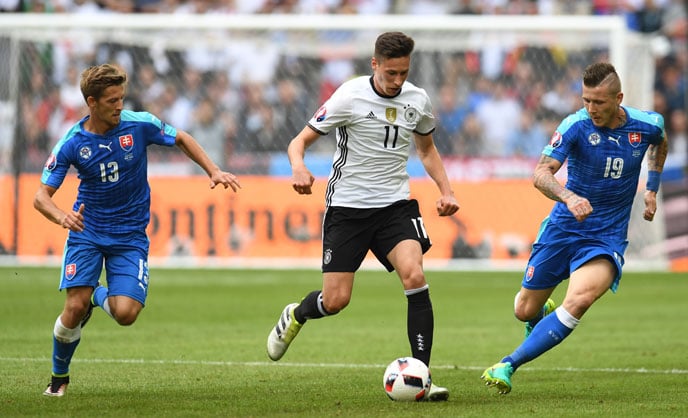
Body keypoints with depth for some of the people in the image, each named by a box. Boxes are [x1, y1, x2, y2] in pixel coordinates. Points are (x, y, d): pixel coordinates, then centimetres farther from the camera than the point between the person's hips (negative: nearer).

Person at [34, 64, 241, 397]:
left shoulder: (139, 124, -11)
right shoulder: (71, 144, -12)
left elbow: (182, 139, 8)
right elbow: (41, 196, -12)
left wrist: (214, 172, -2)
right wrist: (62, 217, -33)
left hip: (130, 235, 0)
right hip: (87, 231, 0)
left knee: (126, 313, -17)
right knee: (74, 308, -14)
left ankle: (100, 297, 20)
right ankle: (59, 376, 12)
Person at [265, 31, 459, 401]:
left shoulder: (417, 100, 2)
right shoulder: (350, 97, -11)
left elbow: (427, 148, 22)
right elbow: (300, 141, -8)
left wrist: (445, 190, 8)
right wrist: (298, 168, -31)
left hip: (395, 204, 3)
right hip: (347, 206, -3)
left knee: (414, 276, -22)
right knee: (335, 301, -5)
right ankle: (295, 316, 33)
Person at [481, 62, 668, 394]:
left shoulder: (647, 125, -7)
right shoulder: (576, 125, -16)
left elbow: (660, 143, 21)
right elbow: (541, 174, -27)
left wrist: (651, 190, 16)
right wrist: (569, 198, -46)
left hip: (607, 238, 0)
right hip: (563, 227, 0)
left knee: (579, 301, -29)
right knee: (525, 311, 9)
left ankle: (508, 366, -24)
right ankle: (543, 314, 50)